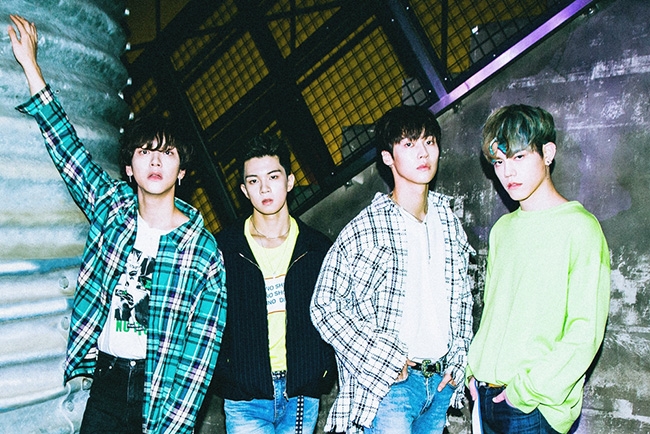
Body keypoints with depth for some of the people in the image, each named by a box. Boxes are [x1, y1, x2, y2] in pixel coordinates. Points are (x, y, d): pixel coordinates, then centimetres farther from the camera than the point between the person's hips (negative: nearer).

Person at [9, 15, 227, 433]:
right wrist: (30, 65, 9)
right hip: (106, 380, 3)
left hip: (164, 390, -3)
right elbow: (66, 145, 7)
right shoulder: (112, 207, 1)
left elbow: (202, 348, -12)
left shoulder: (205, 252, -11)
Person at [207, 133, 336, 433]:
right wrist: (221, 378, -6)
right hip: (244, 396, -1)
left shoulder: (319, 249, 3)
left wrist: (327, 373, 1)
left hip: (302, 397, 2)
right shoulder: (221, 249, -1)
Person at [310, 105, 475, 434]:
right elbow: (325, 306, -12)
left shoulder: (448, 220, 5)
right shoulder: (366, 229, -14)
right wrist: (386, 359, -14)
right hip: (389, 383, -6)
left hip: (441, 381, 6)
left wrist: (457, 358, 7)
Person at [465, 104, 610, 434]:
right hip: (486, 394, 6)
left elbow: (586, 333, -15)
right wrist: (474, 367, 6)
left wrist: (528, 390, -15)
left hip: (535, 407, -6)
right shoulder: (502, 229, 9)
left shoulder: (579, 227, -11)